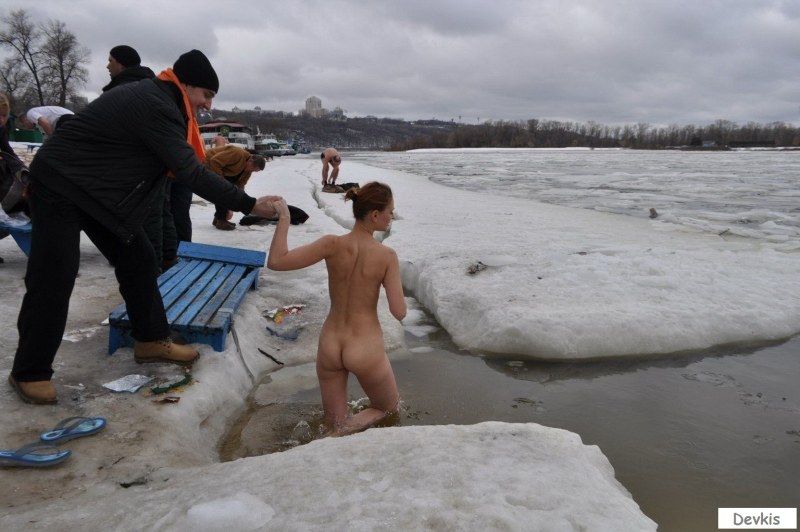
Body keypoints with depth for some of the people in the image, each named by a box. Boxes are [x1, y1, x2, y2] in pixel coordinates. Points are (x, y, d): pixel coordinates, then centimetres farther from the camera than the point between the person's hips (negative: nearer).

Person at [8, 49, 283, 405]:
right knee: (54, 280, -7)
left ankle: (150, 341, 17)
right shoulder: (156, 107, -25)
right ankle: (29, 372, 6)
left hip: (94, 187, 10)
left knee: (137, 259, 7)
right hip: (58, 186, -10)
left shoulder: (154, 97, 7)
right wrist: (249, 205, -26)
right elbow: (190, 174, -28)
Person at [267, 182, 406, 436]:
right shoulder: (387, 255, -16)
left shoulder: (333, 245, -12)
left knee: (333, 426, 25)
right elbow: (399, 312, -15)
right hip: (365, 350, -3)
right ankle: (342, 434, 0)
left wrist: (284, 218, -5)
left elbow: (276, 261, -16)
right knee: (388, 408, 24)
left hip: (329, 346, 4)